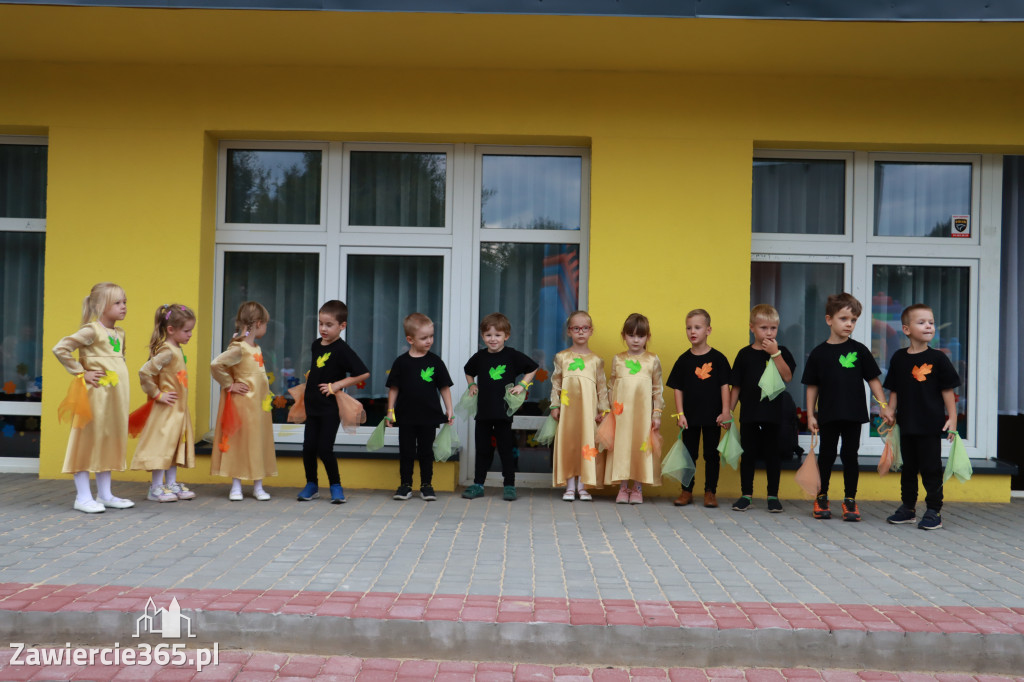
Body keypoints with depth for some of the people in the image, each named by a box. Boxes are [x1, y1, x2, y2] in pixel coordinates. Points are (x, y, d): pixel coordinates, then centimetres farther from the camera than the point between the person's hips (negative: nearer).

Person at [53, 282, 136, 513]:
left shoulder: (119, 333, 13)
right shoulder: (91, 331, -10)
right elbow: (60, 349, -18)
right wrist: (81, 373, -14)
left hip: (116, 396, 8)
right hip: (95, 394, -8)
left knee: (110, 441, 12)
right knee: (89, 440, -2)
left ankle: (104, 494, 20)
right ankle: (83, 496, 5)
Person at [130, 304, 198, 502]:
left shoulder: (178, 350, 9)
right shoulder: (167, 352, -19)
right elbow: (144, 372, -26)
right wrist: (157, 395, -19)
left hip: (179, 409, 9)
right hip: (166, 409, -9)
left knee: (175, 445, 14)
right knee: (162, 444, -3)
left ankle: (171, 484, 22)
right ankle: (156, 488, 5)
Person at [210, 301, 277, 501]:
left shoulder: (257, 348, 11)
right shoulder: (238, 348, -15)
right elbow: (216, 365, -26)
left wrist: (267, 394, 13)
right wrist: (230, 385, -17)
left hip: (259, 404, 8)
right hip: (242, 404, -8)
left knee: (259, 442, 10)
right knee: (240, 441, 0)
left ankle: (258, 486, 19)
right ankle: (236, 487, 11)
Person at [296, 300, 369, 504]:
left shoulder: (342, 350, -14)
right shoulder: (316, 345, 8)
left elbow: (364, 374, -18)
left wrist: (338, 384, -18)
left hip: (331, 408, -6)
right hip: (313, 406, 6)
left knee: (324, 449, -7)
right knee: (308, 448, 6)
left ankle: (336, 486, 10)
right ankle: (311, 485, 22)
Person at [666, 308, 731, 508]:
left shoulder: (717, 358, -3)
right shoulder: (684, 360, 1)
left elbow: (724, 385, -2)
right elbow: (678, 389, 2)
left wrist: (725, 412, -6)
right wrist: (680, 414, -4)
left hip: (712, 416, -1)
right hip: (690, 416, 1)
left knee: (712, 454, 6)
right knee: (688, 453, 9)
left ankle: (710, 491, 16)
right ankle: (686, 491, 18)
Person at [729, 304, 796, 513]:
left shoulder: (781, 352, 3)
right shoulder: (745, 354, 5)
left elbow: (787, 377, -13)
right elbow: (736, 386, 8)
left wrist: (775, 353, -18)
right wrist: (729, 411, 6)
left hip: (773, 413, -1)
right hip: (749, 414, 1)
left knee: (772, 455, 5)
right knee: (748, 455, 6)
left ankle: (773, 496, 15)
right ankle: (746, 495, 15)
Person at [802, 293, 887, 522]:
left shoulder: (859, 350, 1)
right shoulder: (819, 353, 1)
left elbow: (873, 379, 5)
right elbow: (812, 386, 4)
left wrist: (883, 404, -5)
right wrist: (810, 415, 1)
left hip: (853, 414, 0)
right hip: (828, 415, 0)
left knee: (850, 456, 5)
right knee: (826, 455, 7)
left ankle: (850, 500, 15)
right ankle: (821, 498, 20)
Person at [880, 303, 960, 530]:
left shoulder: (937, 358, -5)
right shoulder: (899, 358, 3)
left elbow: (947, 390, -3)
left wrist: (952, 418, -6)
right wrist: (890, 409, -5)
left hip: (931, 426, -4)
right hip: (907, 425, 4)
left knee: (931, 468, 1)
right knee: (908, 467, 14)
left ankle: (934, 511, 11)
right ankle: (908, 508, 26)